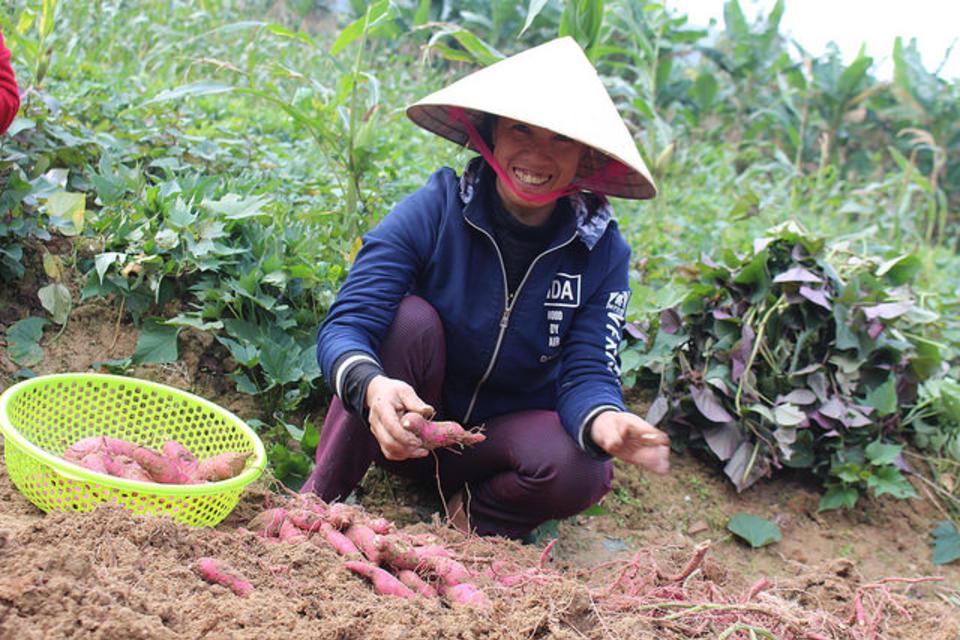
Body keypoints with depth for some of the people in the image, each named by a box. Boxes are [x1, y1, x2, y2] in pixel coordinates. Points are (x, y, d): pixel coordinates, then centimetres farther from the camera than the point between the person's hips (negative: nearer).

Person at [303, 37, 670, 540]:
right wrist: (372, 386, -50)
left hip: (504, 434, 1)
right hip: (409, 430, -1)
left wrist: (604, 422, -44)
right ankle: (320, 498, -18)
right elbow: (344, 326, -25)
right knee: (412, 318, -29)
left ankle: (472, 519, 1)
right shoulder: (434, 210, -18)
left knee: (581, 472, -30)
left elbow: (588, 373, -17)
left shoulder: (601, 250, -12)